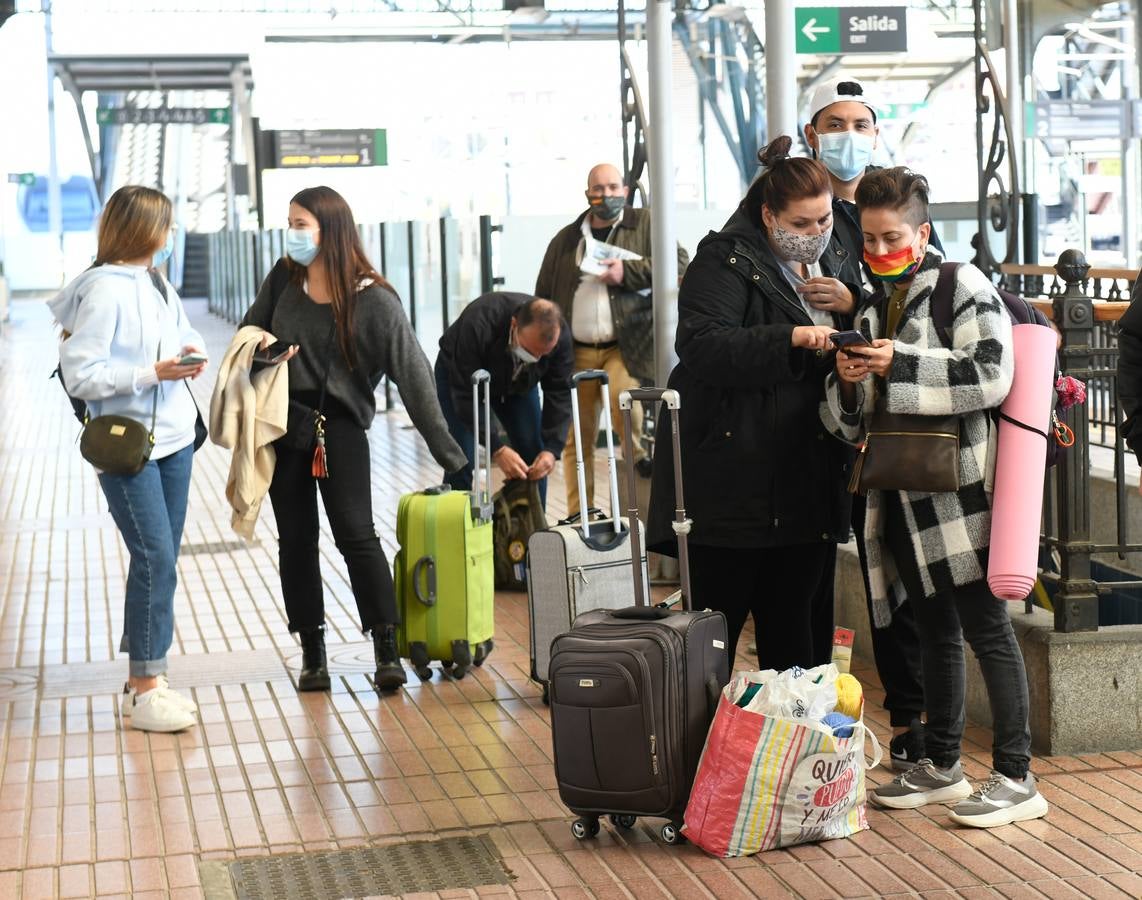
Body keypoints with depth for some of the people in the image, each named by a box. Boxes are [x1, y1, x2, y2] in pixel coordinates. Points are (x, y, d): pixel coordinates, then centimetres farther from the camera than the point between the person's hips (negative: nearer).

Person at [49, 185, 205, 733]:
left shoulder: (158, 283, 10)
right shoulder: (104, 289, -14)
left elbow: (182, 330, 25)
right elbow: (79, 375, -17)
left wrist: (192, 348, 1)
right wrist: (152, 374, -22)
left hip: (174, 439, 8)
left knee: (159, 562, 10)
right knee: (156, 561, -11)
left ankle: (143, 678, 18)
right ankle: (145, 693, -3)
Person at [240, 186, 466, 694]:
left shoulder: (374, 301, -10)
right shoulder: (283, 282, 3)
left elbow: (413, 376, -12)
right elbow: (249, 331, 19)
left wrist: (448, 452, -15)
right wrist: (261, 344, -8)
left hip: (340, 427, -5)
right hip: (284, 425, 5)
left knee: (355, 535, -13)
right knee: (295, 539, 7)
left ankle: (387, 652, -7)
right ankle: (312, 655, 16)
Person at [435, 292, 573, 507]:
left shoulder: (559, 337, -31)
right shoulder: (477, 325, -43)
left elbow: (559, 393, -21)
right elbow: (466, 395, -38)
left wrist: (552, 449, -32)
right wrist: (497, 449, -42)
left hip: (518, 381, 4)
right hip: (459, 375, -3)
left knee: (534, 458, -6)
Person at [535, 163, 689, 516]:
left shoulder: (646, 224, 8)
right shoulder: (565, 240, 16)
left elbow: (679, 263, -5)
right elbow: (543, 297, 20)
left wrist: (629, 272, -12)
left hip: (624, 345, -3)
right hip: (576, 351, 3)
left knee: (623, 396, -32)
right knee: (577, 439, 4)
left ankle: (641, 456, -5)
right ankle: (578, 516, 12)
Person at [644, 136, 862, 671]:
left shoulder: (836, 264, 16)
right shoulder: (727, 261, -7)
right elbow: (699, 344, -22)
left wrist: (851, 305, -1)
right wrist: (791, 339, -31)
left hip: (806, 485, 7)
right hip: (733, 482, -6)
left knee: (796, 638, 13)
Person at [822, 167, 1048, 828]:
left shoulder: (963, 287, -3)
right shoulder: (871, 312, 16)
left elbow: (992, 375, -17)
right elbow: (847, 422, 17)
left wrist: (900, 364, -18)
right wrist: (848, 383, -5)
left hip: (958, 487, -7)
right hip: (901, 494, 7)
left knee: (986, 629, -5)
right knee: (935, 630, 14)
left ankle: (1017, 778, -1)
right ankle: (942, 766, 24)